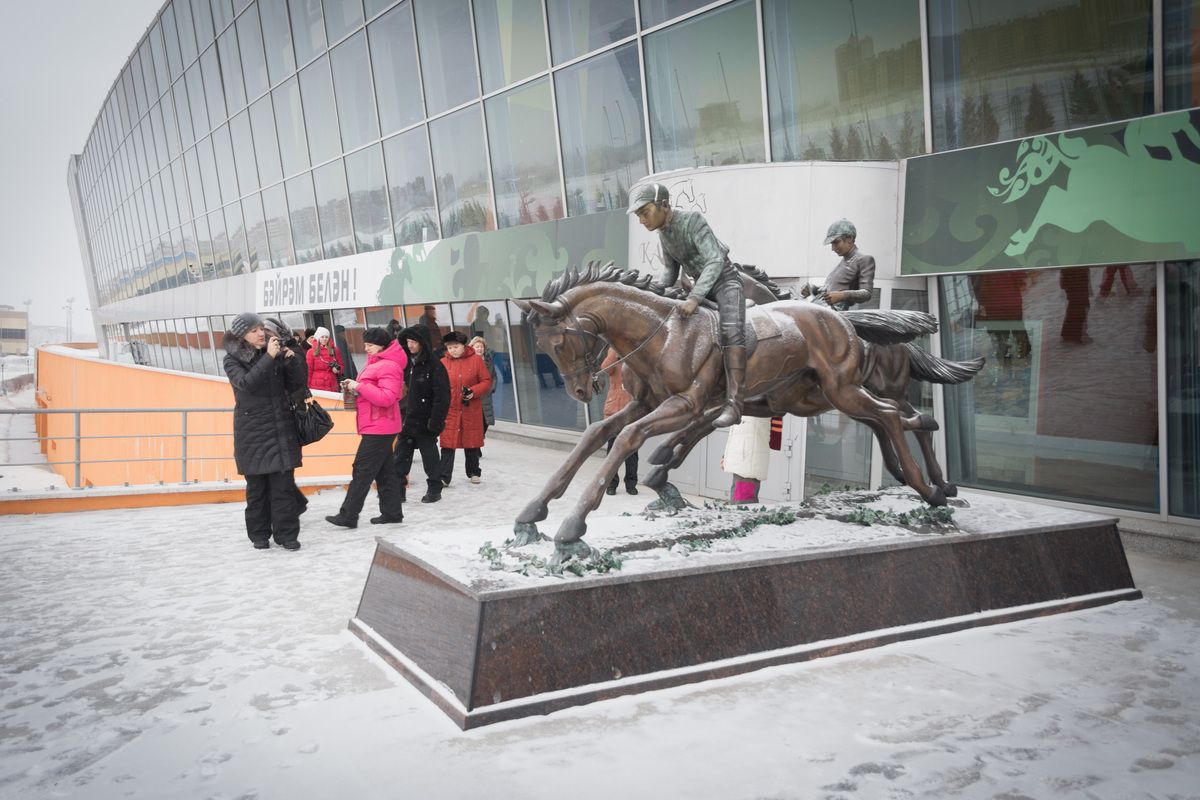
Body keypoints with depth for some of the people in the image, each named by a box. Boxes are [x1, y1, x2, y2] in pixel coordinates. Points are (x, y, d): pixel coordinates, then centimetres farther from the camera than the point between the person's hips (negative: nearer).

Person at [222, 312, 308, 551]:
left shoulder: (276, 353, 4)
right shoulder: (233, 360, -3)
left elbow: (297, 384, 4)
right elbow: (245, 383, -21)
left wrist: (292, 360, -12)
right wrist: (269, 357, -26)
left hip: (281, 429, 2)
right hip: (252, 431, -2)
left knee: (284, 484, 0)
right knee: (257, 486, 5)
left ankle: (286, 534, 7)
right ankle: (259, 534, 18)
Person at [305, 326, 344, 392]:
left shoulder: (334, 350, 11)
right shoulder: (311, 352, 5)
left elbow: (342, 366, 19)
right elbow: (308, 371, 5)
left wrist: (338, 370, -3)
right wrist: (307, 387, 1)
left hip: (332, 387, 2)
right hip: (317, 387, -2)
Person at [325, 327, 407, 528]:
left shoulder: (389, 366, -16)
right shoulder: (376, 363, 17)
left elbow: (386, 398, -24)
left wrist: (359, 386, -21)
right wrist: (355, 387, 5)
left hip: (379, 428, -10)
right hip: (379, 427, 10)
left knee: (362, 472, -7)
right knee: (384, 471, 13)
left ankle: (348, 516, -4)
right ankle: (392, 512, 18)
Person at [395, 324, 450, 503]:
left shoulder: (434, 366, -13)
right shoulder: (408, 363, 10)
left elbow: (442, 397, -16)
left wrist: (435, 421, -20)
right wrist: (401, 414, 11)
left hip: (425, 422, -7)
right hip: (407, 420, 7)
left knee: (430, 456, 6)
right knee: (400, 457, 7)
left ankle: (434, 489, 19)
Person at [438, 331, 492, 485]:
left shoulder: (476, 360, -2)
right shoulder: (443, 363, -1)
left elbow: (486, 381, 0)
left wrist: (473, 392, -15)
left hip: (471, 410, 1)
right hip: (449, 410, 0)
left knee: (472, 441, 12)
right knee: (448, 444, -3)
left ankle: (473, 473, 28)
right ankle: (444, 477, -2)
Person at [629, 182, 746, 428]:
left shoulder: (693, 221, -22)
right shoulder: (663, 233, 2)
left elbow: (715, 261, -31)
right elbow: (670, 272, 11)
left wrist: (695, 298, -42)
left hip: (725, 281, -9)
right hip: (701, 287, 9)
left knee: (731, 330, -31)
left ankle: (733, 402, -42)